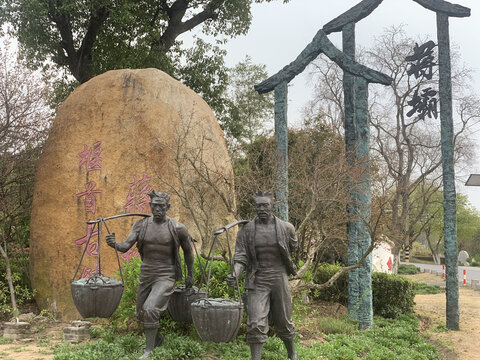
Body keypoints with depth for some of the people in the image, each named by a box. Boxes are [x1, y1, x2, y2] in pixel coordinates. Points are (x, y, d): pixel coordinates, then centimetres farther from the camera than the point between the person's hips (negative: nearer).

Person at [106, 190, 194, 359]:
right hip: (145, 275, 5)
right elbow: (126, 246, -13)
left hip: (165, 277, -5)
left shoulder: (177, 228, -11)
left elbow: (188, 250, 4)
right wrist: (114, 244, -36)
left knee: (150, 309, -23)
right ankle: (157, 338, 45)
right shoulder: (141, 225, -3)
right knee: (141, 315, 15)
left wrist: (190, 274, 13)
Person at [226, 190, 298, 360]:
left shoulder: (286, 228, -1)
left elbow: (293, 247, 19)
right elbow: (241, 257, -7)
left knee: (284, 323, 14)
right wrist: (235, 274, -24)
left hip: (279, 280, 1)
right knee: (256, 325, -11)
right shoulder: (246, 230, -3)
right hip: (257, 282, -1)